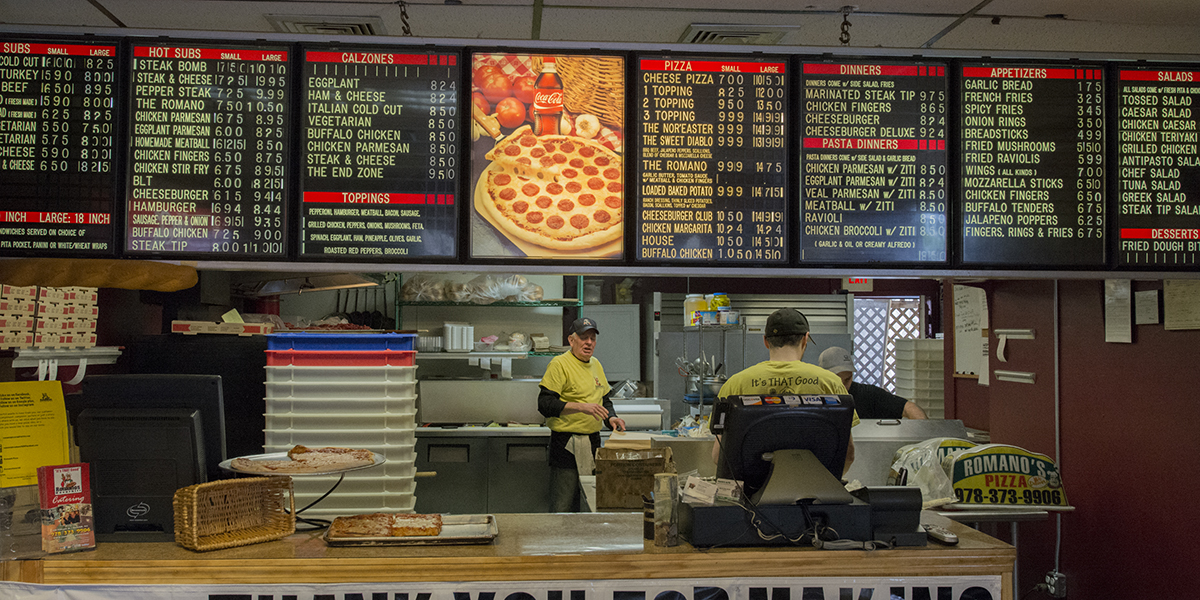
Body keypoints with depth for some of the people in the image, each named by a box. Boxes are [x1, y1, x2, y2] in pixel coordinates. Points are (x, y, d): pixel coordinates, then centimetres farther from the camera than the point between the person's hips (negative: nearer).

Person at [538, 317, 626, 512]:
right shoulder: (560, 364, -9)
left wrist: (611, 417, 6)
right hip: (566, 443, -7)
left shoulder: (595, 364, 15)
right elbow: (545, 404, -17)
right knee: (563, 509, -5)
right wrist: (582, 407, -23)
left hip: (593, 441, 7)